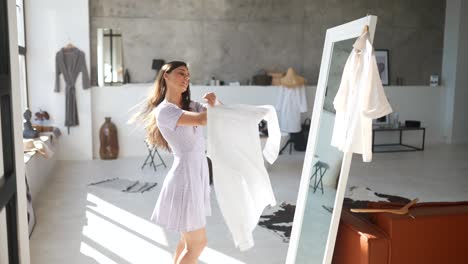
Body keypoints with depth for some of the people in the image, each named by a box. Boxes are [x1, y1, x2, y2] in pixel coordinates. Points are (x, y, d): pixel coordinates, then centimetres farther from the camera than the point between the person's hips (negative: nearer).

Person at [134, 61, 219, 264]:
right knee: (197, 243, 2)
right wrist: (214, 105, -6)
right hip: (185, 176, -8)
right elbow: (202, 120, -25)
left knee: (189, 239, 19)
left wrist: (216, 102, -14)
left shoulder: (191, 105, 12)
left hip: (198, 174, 8)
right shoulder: (164, 110, -13)